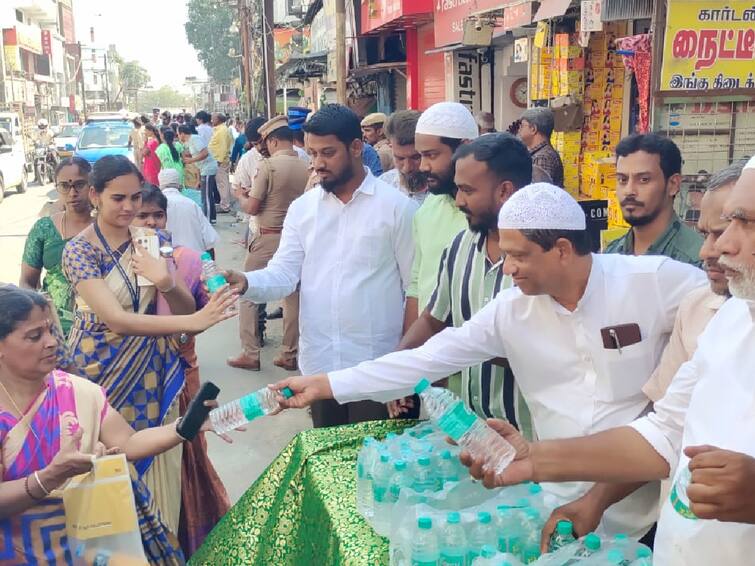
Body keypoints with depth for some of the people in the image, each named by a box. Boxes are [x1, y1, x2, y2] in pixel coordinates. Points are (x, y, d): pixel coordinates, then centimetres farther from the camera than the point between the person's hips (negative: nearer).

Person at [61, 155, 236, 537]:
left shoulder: (154, 241, 0)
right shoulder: (79, 251, -14)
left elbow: (185, 308, 0)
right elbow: (117, 320, -26)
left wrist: (166, 284, -24)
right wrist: (194, 322, -37)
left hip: (155, 370, 3)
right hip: (104, 371, -3)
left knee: (159, 465, 11)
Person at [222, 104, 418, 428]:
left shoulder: (397, 207, -6)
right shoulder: (301, 208, 6)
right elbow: (283, 274, -1)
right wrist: (245, 282, -22)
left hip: (377, 366, -4)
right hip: (318, 363, 4)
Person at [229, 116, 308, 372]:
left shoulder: (268, 165, -14)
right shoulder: (306, 168, -1)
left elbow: (251, 208, -14)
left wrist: (241, 196, 9)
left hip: (267, 237, -5)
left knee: (249, 294, 9)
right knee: (292, 295, 12)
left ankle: (250, 354, 11)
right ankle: (289, 354, 18)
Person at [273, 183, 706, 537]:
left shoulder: (656, 281, -15)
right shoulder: (510, 310, -5)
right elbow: (429, 359, -5)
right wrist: (324, 384, -8)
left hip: (647, 509, -2)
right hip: (563, 505, 3)